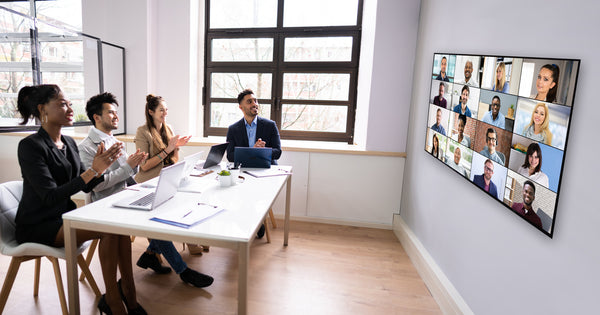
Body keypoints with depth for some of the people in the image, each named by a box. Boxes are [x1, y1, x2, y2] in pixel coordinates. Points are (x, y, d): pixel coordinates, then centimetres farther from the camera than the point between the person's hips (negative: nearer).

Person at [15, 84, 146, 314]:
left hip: (66, 214, 7)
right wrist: (93, 170, -30)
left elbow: (86, 186, 8)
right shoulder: (30, 146, -15)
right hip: (37, 225, -7)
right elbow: (51, 196, -24)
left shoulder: (69, 143, 8)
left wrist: (101, 166, -11)